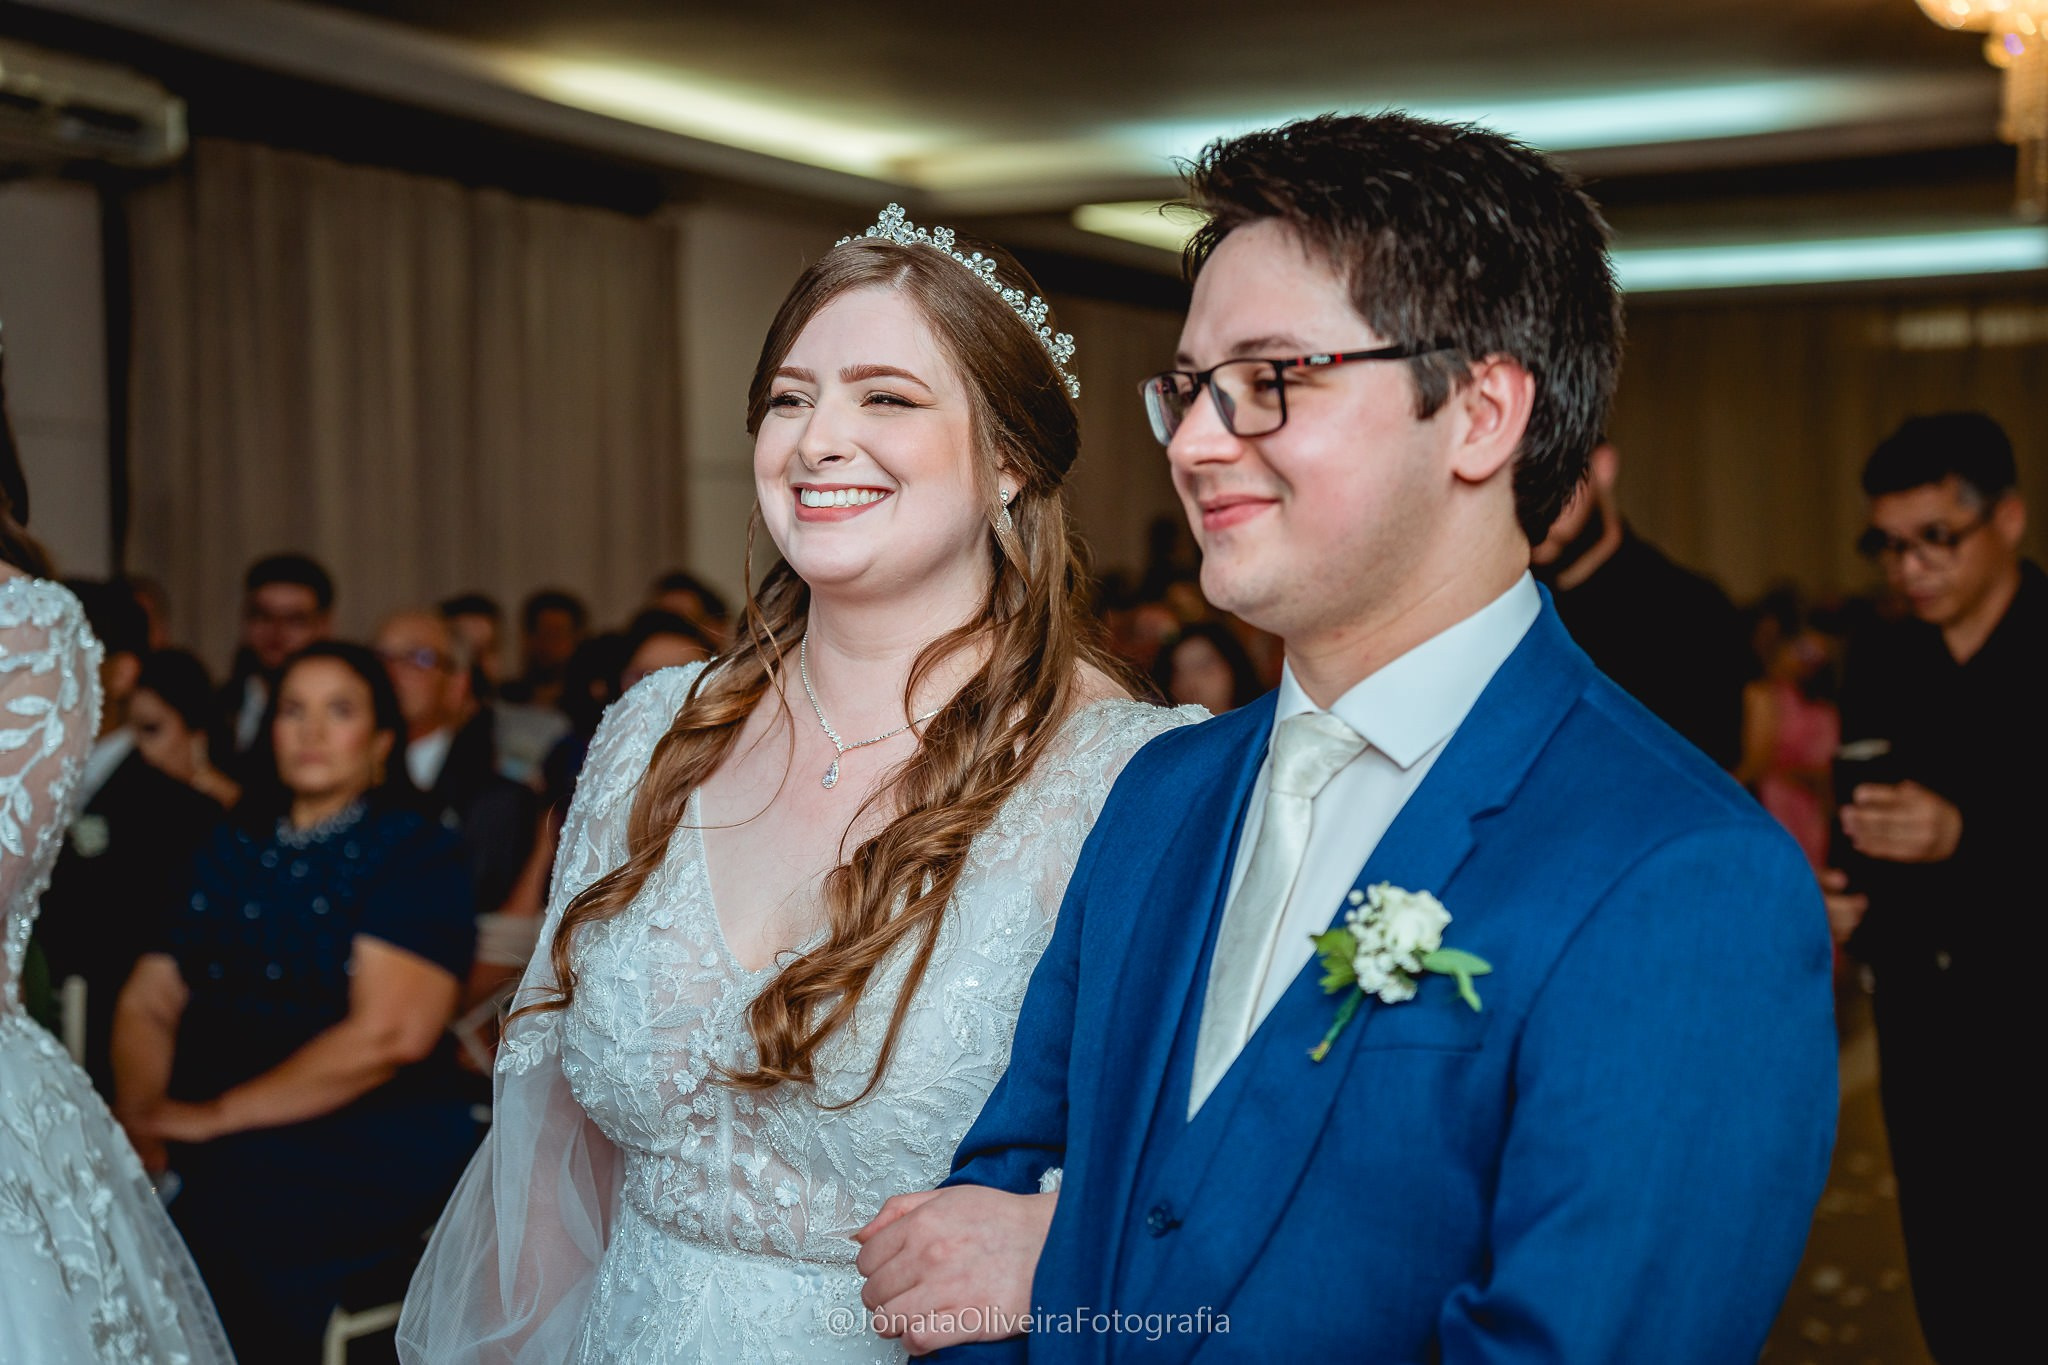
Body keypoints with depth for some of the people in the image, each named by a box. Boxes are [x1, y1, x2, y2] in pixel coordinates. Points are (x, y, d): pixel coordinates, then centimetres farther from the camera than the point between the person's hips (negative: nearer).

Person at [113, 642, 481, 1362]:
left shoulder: (417, 852, -1)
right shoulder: (234, 843, 17)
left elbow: (391, 1033, -13)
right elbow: (148, 1002, 14)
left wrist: (217, 1115, -13)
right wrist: (140, 1113, -6)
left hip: (368, 1144, -5)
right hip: (209, 1138, 5)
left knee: (207, 1221, -31)